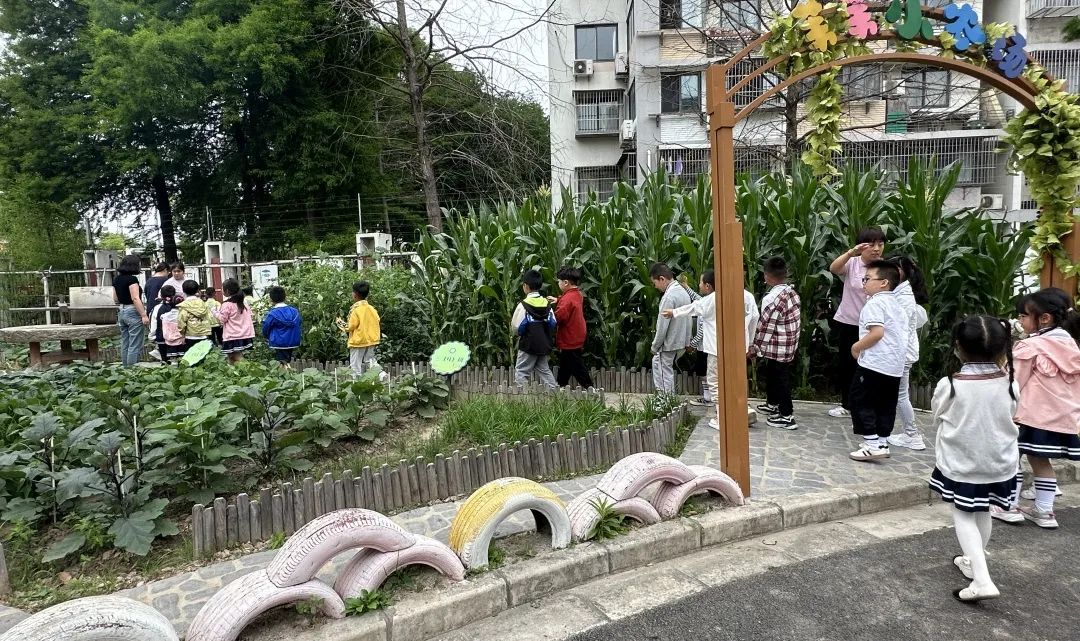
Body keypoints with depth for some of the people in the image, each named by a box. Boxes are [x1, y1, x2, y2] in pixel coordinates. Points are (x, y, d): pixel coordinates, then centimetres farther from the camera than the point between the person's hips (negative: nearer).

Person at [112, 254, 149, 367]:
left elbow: (115, 299, 16)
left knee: (125, 343, 14)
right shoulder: (132, 279, -15)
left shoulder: (116, 279, 10)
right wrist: (144, 315, -21)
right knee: (135, 345, -5)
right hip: (133, 312, -9)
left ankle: (126, 367, 20)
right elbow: (135, 299, -21)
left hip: (121, 312, 9)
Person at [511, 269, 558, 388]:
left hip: (528, 345, -6)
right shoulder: (546, 303, 3)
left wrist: (518, 334, 9)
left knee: (521, 372, 2)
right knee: (544, 370, 19)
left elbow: (516, 328, -12)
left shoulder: (523, 305, -15)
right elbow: (553, 324, 4)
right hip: (544, 344, 6)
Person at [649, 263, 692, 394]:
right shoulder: (683, 292, 7)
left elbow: (662, 325, -21)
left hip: (668, 343, -10)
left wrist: (655, 347, -10)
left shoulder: (669, 296, -22)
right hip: (679, 340, 10)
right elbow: (687, 319, 13)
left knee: (665, 373, 0)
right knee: (656, 362, 21)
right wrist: (687, 341, 18)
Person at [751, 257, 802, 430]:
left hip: (776, 350, -9)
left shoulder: (772, 299, -24)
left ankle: (787, 416, 12)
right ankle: (772, 404, 41)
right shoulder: (792, 292, 3)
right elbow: (798, 322, 11)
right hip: (790, 346, 9)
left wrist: (754, 348, -8)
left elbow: (764, 328, -19)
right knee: (772, 376, 24)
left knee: (780, 380, 3)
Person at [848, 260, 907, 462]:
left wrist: (857, 346, -10)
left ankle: (872, 444, -4)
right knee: (885, 405, 13)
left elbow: (877, 332, -23)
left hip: (874, 362, -9)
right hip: (894, 364, 9)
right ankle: (882, 443, 18)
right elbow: (899, 334, 19)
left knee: (860, 400, -1)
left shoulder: (875, 303, -12)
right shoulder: (896, 304, 17)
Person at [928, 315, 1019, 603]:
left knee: (964, 516, 8)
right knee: (983, 513, 22)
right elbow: (1009, 417, 4)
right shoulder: (1009, 383, -12)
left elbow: (938, 418, -4)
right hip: (999, 463, 4)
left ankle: (982, 579, -4)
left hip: (960, 464, -4)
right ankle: (973, 562, 40)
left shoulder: (949, 385, -21)